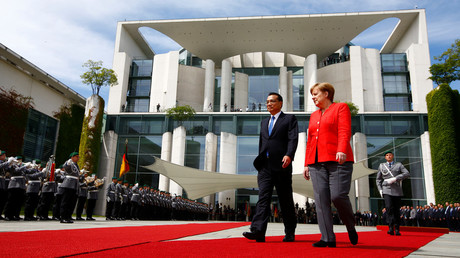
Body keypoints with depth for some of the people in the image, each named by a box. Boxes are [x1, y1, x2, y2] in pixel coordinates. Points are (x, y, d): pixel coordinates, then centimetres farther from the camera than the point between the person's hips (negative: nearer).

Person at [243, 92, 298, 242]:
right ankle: (258, 231, -16)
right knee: (263, 198, -8)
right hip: (265, 166, 4)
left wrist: (289, 155, -24)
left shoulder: (289, 119, 7)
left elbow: (293, 139, -8)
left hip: (281, 165, -4)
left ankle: (290, 233, 17)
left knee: (286, 200, 4)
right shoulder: (264, 122, 24)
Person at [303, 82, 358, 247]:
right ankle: (328, 238, 0)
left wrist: (341, 150, -23)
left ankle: (350, 226, 14)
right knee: (321, 199, -4)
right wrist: (306, 164, 16)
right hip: (316, 162, 6)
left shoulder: (341, 107, 9)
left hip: (337, 160, -5)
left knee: (338, 196, -14)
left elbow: (344, 131, -7)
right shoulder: (314, 115, 26)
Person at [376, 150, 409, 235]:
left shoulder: (399, 165, 14)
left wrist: (395, 178, -14)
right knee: (389, 207, -19)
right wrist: (380, 189, 5)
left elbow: (407, 173, -3)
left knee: (397, 210, 1)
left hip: (397, 190, 1)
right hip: (386, 190, 0)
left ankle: (397, 229, 9)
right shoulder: (381, 166, 17)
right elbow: (378, 179, 19)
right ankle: (391, 228, -21)